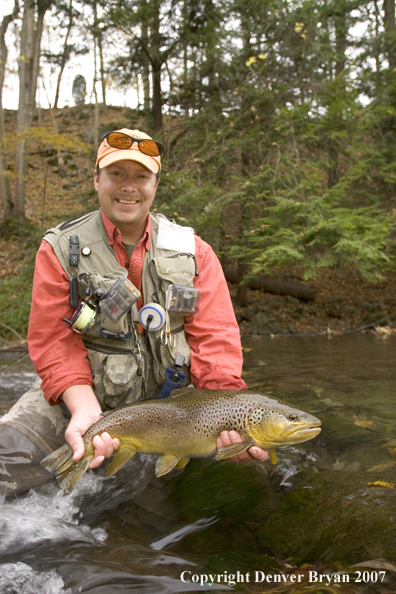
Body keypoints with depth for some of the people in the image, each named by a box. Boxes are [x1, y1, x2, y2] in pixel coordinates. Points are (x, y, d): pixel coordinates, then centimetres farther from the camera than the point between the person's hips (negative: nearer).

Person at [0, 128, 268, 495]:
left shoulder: (194, 252, 1)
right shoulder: (60, 250, -4)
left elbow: (215, 337, -5)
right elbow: (54, 340, -10)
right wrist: (86, 410, -28)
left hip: (167, 395, 3)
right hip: (82, 396, -3)